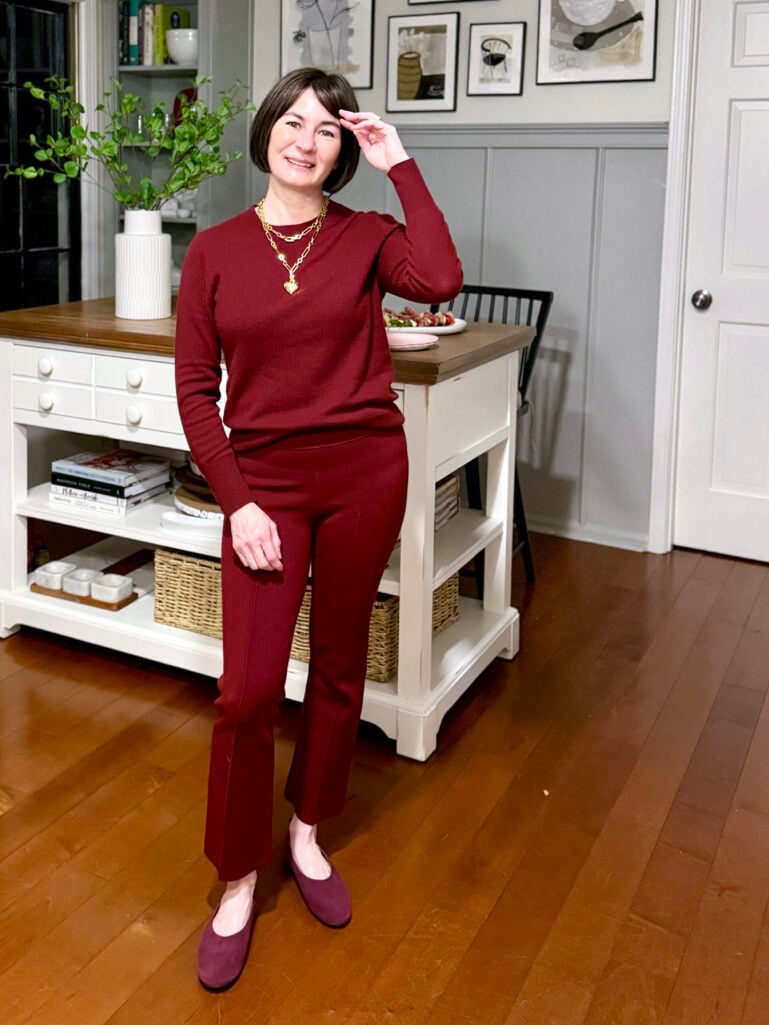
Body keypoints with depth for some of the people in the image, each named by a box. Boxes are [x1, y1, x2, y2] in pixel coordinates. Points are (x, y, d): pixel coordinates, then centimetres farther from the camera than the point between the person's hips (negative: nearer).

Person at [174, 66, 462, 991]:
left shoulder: (367, 237, 1)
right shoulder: (215, 252, 2)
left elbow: (439, 281, -22)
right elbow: (196, 388, 0)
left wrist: (402, 167, -13)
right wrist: (236, 503, -8)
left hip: (364, 474, 1)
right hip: (264, 482, 0)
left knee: (338, 666, 12)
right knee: (247, 689, -4)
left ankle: (307, 833, 35)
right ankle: (238, 884, 16)